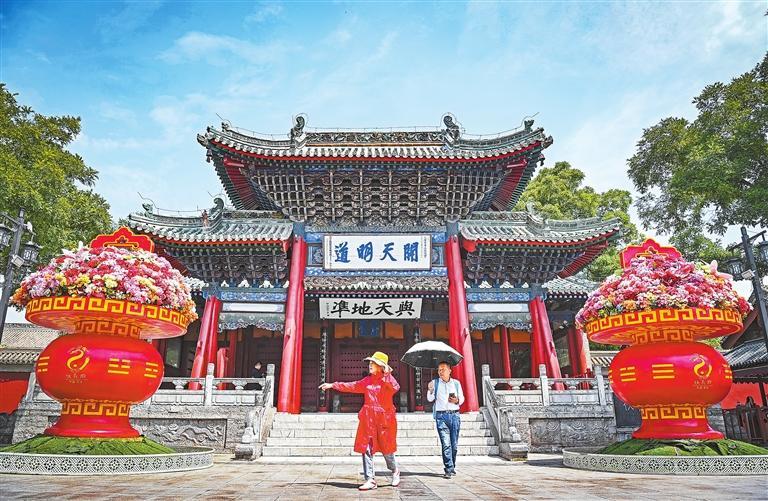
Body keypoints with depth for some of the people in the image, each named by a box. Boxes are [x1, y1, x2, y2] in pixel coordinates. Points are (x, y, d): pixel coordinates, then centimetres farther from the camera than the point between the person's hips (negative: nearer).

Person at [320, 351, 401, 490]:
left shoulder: (388, 378, -5)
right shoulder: (367, 380, 12)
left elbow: (395, 388, -25)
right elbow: (352, 386, 17)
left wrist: (386, 376, -29)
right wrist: (333, 385, 15)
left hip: (384, 418, -5)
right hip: (369, 418, 5)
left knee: (386, 448, 5)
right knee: (366, 448, -1)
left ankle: (395, 471, 33)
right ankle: (370, 480, 6)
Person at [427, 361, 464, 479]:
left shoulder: (456, 383, 13)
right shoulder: (434, 383, 8)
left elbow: (462, 398, 16)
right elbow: (430, 399, 1)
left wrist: (457, 400, -6)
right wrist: (430, 391, -20)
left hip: (454, 415, 2)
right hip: (441, 416, -2)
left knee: (454, 444, 5)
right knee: (446, 444, -8)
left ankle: (452, 467, 21)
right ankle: (449, 469, -5)